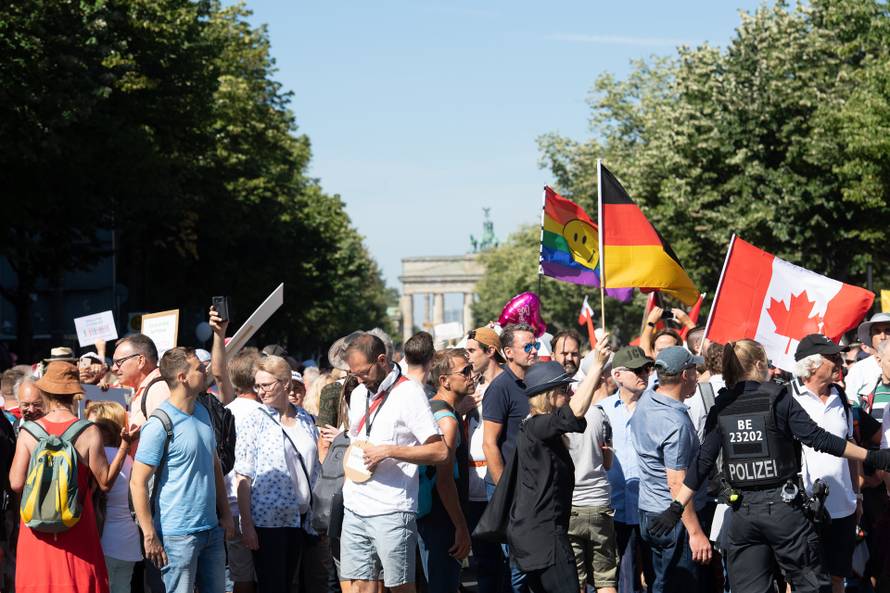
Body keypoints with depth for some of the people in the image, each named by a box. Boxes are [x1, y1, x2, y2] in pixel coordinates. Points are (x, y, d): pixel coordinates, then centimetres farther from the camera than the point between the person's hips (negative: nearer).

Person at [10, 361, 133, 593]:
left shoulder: (29, 431, -5)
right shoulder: (89, 432, -9)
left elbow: (16, 483, -7)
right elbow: (105, 483, -6)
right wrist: (125, 445, 0)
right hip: (77, 530, -1)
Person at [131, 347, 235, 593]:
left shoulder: (203, 413, 10)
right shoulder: (159, 425, -15)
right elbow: (138, 482, -15)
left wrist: (225, 513, 15)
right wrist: (149, 535, -17)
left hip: (211, 528, 8)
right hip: (178, 534, -8)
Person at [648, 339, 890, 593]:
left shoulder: (720, 408, 5)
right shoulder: (778, 398, -5)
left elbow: (703, 462, 1)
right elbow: (817, 437, -9)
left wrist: (676, 508, 5)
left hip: (742, 511, 4)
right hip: (783, 505, -4)